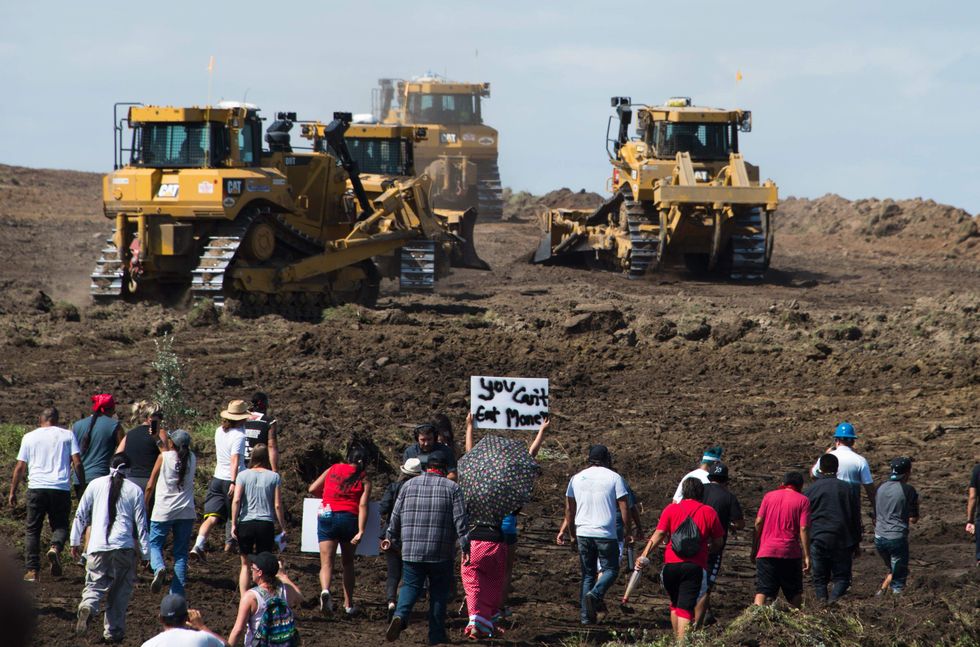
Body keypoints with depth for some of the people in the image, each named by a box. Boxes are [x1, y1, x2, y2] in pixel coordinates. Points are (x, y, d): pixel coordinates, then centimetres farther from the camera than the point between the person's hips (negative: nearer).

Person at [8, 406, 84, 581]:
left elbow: (20, 467, 9)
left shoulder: (29, 437, 10)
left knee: (32, 529, 8)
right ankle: (55, 548, -22)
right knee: (60, 525, 10)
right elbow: (77, 463, 1)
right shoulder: (67, 435, 9)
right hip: (61, 488, 0)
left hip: (36, 487, 0)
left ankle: (32, 570, -1)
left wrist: (12, 491, 15)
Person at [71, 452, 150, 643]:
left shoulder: (95, 485, 9)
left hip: (98, 546, 0)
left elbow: (81, 515, 12)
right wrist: (145, 551, 10)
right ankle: (113, 631, 8)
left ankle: (87, 606, -30)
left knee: (95, 584, 3)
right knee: (121, 591, 11)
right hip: (124, 546, 0)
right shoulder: (134, 490, 6)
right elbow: (141, 523, 6)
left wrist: (75, 541, 21)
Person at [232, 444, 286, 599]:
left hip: (246, 522, 0)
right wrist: (283, 529, 6)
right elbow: (278, 505, 0)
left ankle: (244, 598, 2)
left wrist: (234, 524, -1)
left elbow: (236, 500, -7)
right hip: (266, 523, 0)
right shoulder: (274, 477, 1)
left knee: (245, 564, 11)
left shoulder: (243, 475, 0)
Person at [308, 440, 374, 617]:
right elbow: (363, 506, -7)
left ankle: (325, 590, -34)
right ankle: (348, 604, 21)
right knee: (348, 563, 18)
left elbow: (312, 489, 11)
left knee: (326, 562, -4)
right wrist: (361, 531, -14)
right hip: (349, 519, 0)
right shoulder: (364, 480, 5)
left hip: (327, 516, 0)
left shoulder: (333, 469, 10)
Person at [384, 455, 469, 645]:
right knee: (438, 593, 8)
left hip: (411, 551, 2)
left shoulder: (409, 485, 8)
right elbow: (461, 520, -6)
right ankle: (436, 637, 9)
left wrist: (391, 538, 25)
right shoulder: (452, 488, 0)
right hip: (440, 552, -2)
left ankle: (400, 615, -20)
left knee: (410, 586, 9)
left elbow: (395, 517, 11)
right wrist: (465, 547, -3)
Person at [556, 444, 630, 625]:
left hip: (583, 533, 4)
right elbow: (624, 508, -4)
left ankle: (586, 615, 4)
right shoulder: (614, 478, -2)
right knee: (611, 569, 8)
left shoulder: (576, 478, 9)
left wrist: (571, 533, 27)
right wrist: (627, 532, 6)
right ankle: (595, 594, -20)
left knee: (588, 573, 11)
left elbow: (569, 509, 15)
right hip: (606, 534, -4)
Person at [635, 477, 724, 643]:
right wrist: (707, 549, 28)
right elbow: (718, 542, 8)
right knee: (685, 607, -4)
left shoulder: (671, 509, 5)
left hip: (671, 565, 2)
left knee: (675, 604, 21)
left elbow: (658, 534, -4)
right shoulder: (709, 512, 4)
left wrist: (644, 555, -7)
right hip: (695, 567, -1)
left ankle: (677, 640, 25)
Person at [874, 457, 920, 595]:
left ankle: (882, 591, 9)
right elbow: (913, 519, -5)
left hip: (879, 538, 5)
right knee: (899, 579, 3)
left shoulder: (881, 488, 9)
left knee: (893, 571, 25)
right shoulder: (908, 490, -8)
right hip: (897, 538, -5)